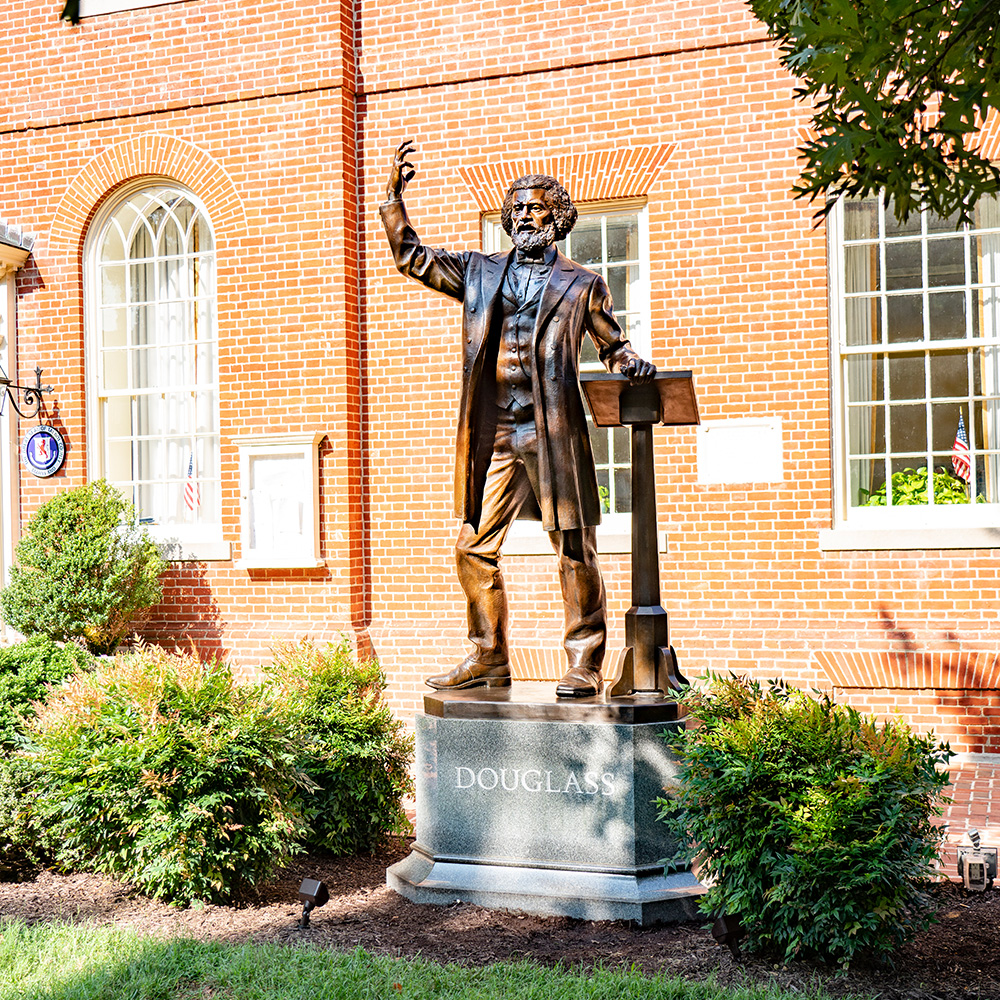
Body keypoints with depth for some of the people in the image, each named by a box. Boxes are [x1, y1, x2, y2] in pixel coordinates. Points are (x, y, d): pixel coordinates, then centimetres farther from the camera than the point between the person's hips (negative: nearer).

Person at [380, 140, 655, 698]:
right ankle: (489, 660, 15)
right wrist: (395, 195, 10)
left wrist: (632, 363, -6)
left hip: (553, 431, -3)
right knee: (475, 547, 4)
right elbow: (410, 257, 20)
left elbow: (613, 344, 16)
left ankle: (584, 666, 5)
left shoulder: (582, 284, 10)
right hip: (494, 433, 3)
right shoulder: (479, 272, 18)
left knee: (575, 551, -3)